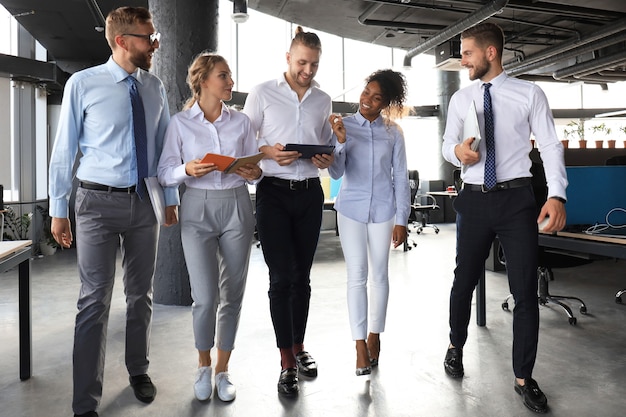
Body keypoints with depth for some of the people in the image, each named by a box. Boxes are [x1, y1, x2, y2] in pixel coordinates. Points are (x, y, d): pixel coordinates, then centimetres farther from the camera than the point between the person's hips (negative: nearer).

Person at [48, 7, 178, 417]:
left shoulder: (156, 88, 4)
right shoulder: (83, 84, -7)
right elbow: (64, 149, -4)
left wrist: (171, 198, 11)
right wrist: (58, 209, -3)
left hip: (144, 201, 4)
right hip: (99, 201, -4)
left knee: (141, 295, 15)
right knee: (95, 301, -2)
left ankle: (139, 371, 36)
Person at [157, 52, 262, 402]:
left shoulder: (241, 121, 9)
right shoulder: (180, 123, 2)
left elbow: (257, 166, 9)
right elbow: (165, 173, -1)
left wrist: (254, 173, -13)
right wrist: (187, 169, -20)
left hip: (237, 207, 3)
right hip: (198, 208, -2)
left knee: (232, 294, 5)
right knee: (206, 297, -6)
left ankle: (223, 370, 23)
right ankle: (203, 365, 22)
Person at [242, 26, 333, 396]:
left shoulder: (323, 100, 11)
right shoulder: (263, 94, 0)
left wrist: (328, 159, -5)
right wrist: (268, 152, -18)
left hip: (311, 193, 4)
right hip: (274, 193, -3)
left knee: (302, 276, 12)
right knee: (282, 277, -4)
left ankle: (299, 347, 29)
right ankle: (287, 362, 9)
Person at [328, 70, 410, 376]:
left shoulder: (393, 133, 2)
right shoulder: (344, 126, 0)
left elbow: (401, 177, 4)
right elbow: (336, 173, -5)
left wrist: (401, 220, 1)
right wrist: (340, 143, -22)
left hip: (382, 210, 1)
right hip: (351, 209, -1)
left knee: (380, 275, 9)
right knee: (356, 276, -1)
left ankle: (374, 335, 26)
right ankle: (360, 345, 7)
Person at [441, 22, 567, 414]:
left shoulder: (529, 93, -1)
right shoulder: (461, 99, 8)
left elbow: (551, 145, -5)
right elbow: (447, 144, 12)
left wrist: (557, 194, -18)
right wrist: (457, 151, -13)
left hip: (517, 198, -2)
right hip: (475, 200, 2)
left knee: (526, 290, 1)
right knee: (465, 280, 12)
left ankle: (524, 378, 17)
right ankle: (456, 347, 37)